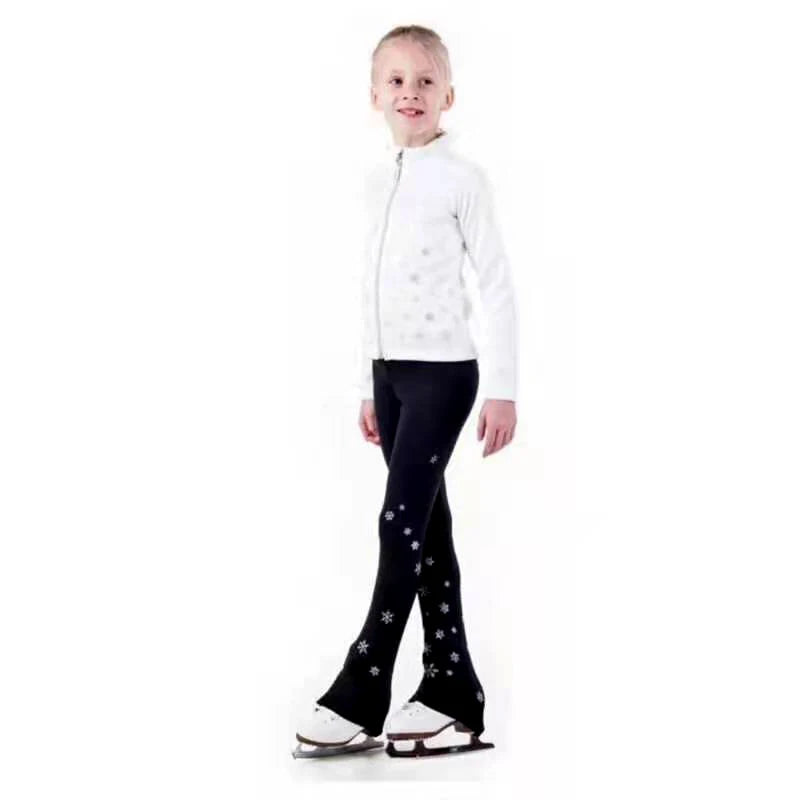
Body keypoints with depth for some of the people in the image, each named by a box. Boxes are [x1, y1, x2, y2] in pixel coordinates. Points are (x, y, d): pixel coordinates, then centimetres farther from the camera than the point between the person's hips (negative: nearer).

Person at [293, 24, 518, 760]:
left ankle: (360, 696, -7)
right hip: (389, 370, 7)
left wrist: (503, 389, -13)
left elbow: (498, 286, -9)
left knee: (402, 522, -10)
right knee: (426, 527, 9)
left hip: (442, 370, -7)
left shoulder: (463, 178, -8)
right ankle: (452, 688, 15)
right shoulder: (377, 181, 12)